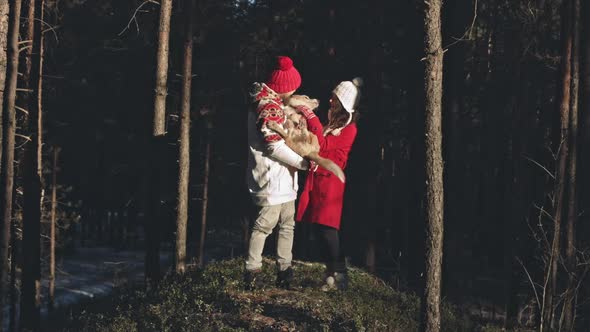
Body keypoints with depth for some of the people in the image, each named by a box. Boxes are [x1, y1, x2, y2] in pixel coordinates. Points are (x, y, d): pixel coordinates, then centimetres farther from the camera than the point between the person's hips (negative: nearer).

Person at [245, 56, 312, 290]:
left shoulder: (273, 102, 16)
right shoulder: (269, 106, -17)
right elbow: (275, 146, -22)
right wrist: (303, 163, -18)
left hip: (283, 178, 11)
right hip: (271, 177, -11)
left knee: (287, 224, 13)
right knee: (264, 224, -8)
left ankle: (284, 271, 19)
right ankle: (252, 273, -4)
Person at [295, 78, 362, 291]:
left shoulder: (349, 129, -9)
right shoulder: (332, 124, 16)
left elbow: (322, 144, -17)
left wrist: (311, 117, -14)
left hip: (330, 182, -8)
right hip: (317, 180, 8)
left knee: (326, 228, -11)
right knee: (318, 227, 6)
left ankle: (339, 275, -5)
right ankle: (332, 271, 13)